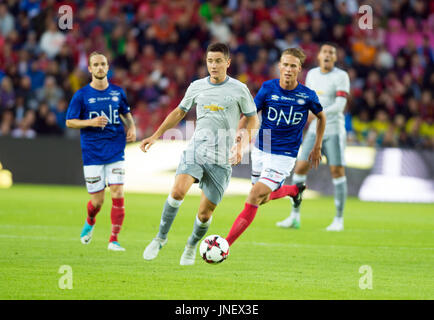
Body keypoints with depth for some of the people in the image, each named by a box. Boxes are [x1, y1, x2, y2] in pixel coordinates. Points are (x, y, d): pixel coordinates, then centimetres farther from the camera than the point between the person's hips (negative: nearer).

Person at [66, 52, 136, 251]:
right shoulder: (82, 95, -2)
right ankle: (90, 222, 36)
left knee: (118, 194, -12)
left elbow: (126, 113, 24)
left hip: (116, 152, 2)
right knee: (97, 201, 0)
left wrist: (131, 127, 5)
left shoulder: (117, 92, 7)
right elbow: (69, 122, 0)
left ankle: (114, 239, -4)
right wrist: (91, 122, -16)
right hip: (92, 154, -2)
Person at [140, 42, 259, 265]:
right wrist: (155, 136, 17)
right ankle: (161, 237, -7)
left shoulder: (239, 90, 1)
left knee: (205, 213, 0)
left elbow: (253, 120, 9)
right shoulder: (196, 87, 9)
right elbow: (179, 112, 22)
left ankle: (191, 246, 29)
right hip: (195, 149, 1)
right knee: (178, 191, -25)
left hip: (222, 159, -1)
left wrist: (241, 145, -7)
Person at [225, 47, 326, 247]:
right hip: (261, 151, 4)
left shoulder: (308, 96, -8)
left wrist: (317, 147, 15)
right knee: (264, 199, 17)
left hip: (284, 156, -4)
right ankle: (295, 190, 48)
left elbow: (321, 117, 12)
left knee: (253, 199, -16)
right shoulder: (268, 88, -7)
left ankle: (226, 246, -16)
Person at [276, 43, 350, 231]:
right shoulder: (312, 74, 10)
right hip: (314, 131, 5)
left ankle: (339, 219, 6)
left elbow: (340, 106, -17)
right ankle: (294, 217, 3)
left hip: (334, 130, -5)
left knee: (337, 172, -4)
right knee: (300, 168, -3)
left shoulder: (341, 76, -7)